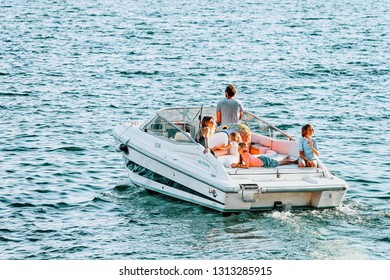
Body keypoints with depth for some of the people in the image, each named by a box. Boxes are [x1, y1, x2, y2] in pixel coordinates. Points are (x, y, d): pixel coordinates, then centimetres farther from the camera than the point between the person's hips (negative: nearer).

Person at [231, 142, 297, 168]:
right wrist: (235, 164, -20)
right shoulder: (241, 154, -10)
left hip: (265, 161, -6)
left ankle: (295, 161, 33)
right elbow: (240, 163, 0)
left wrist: (237, 165, -39)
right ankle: (287, 157, 53)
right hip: (260, 159, 6)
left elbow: (247, 166, -41)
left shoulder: (246, 155, -35)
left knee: (279, 163, 15)